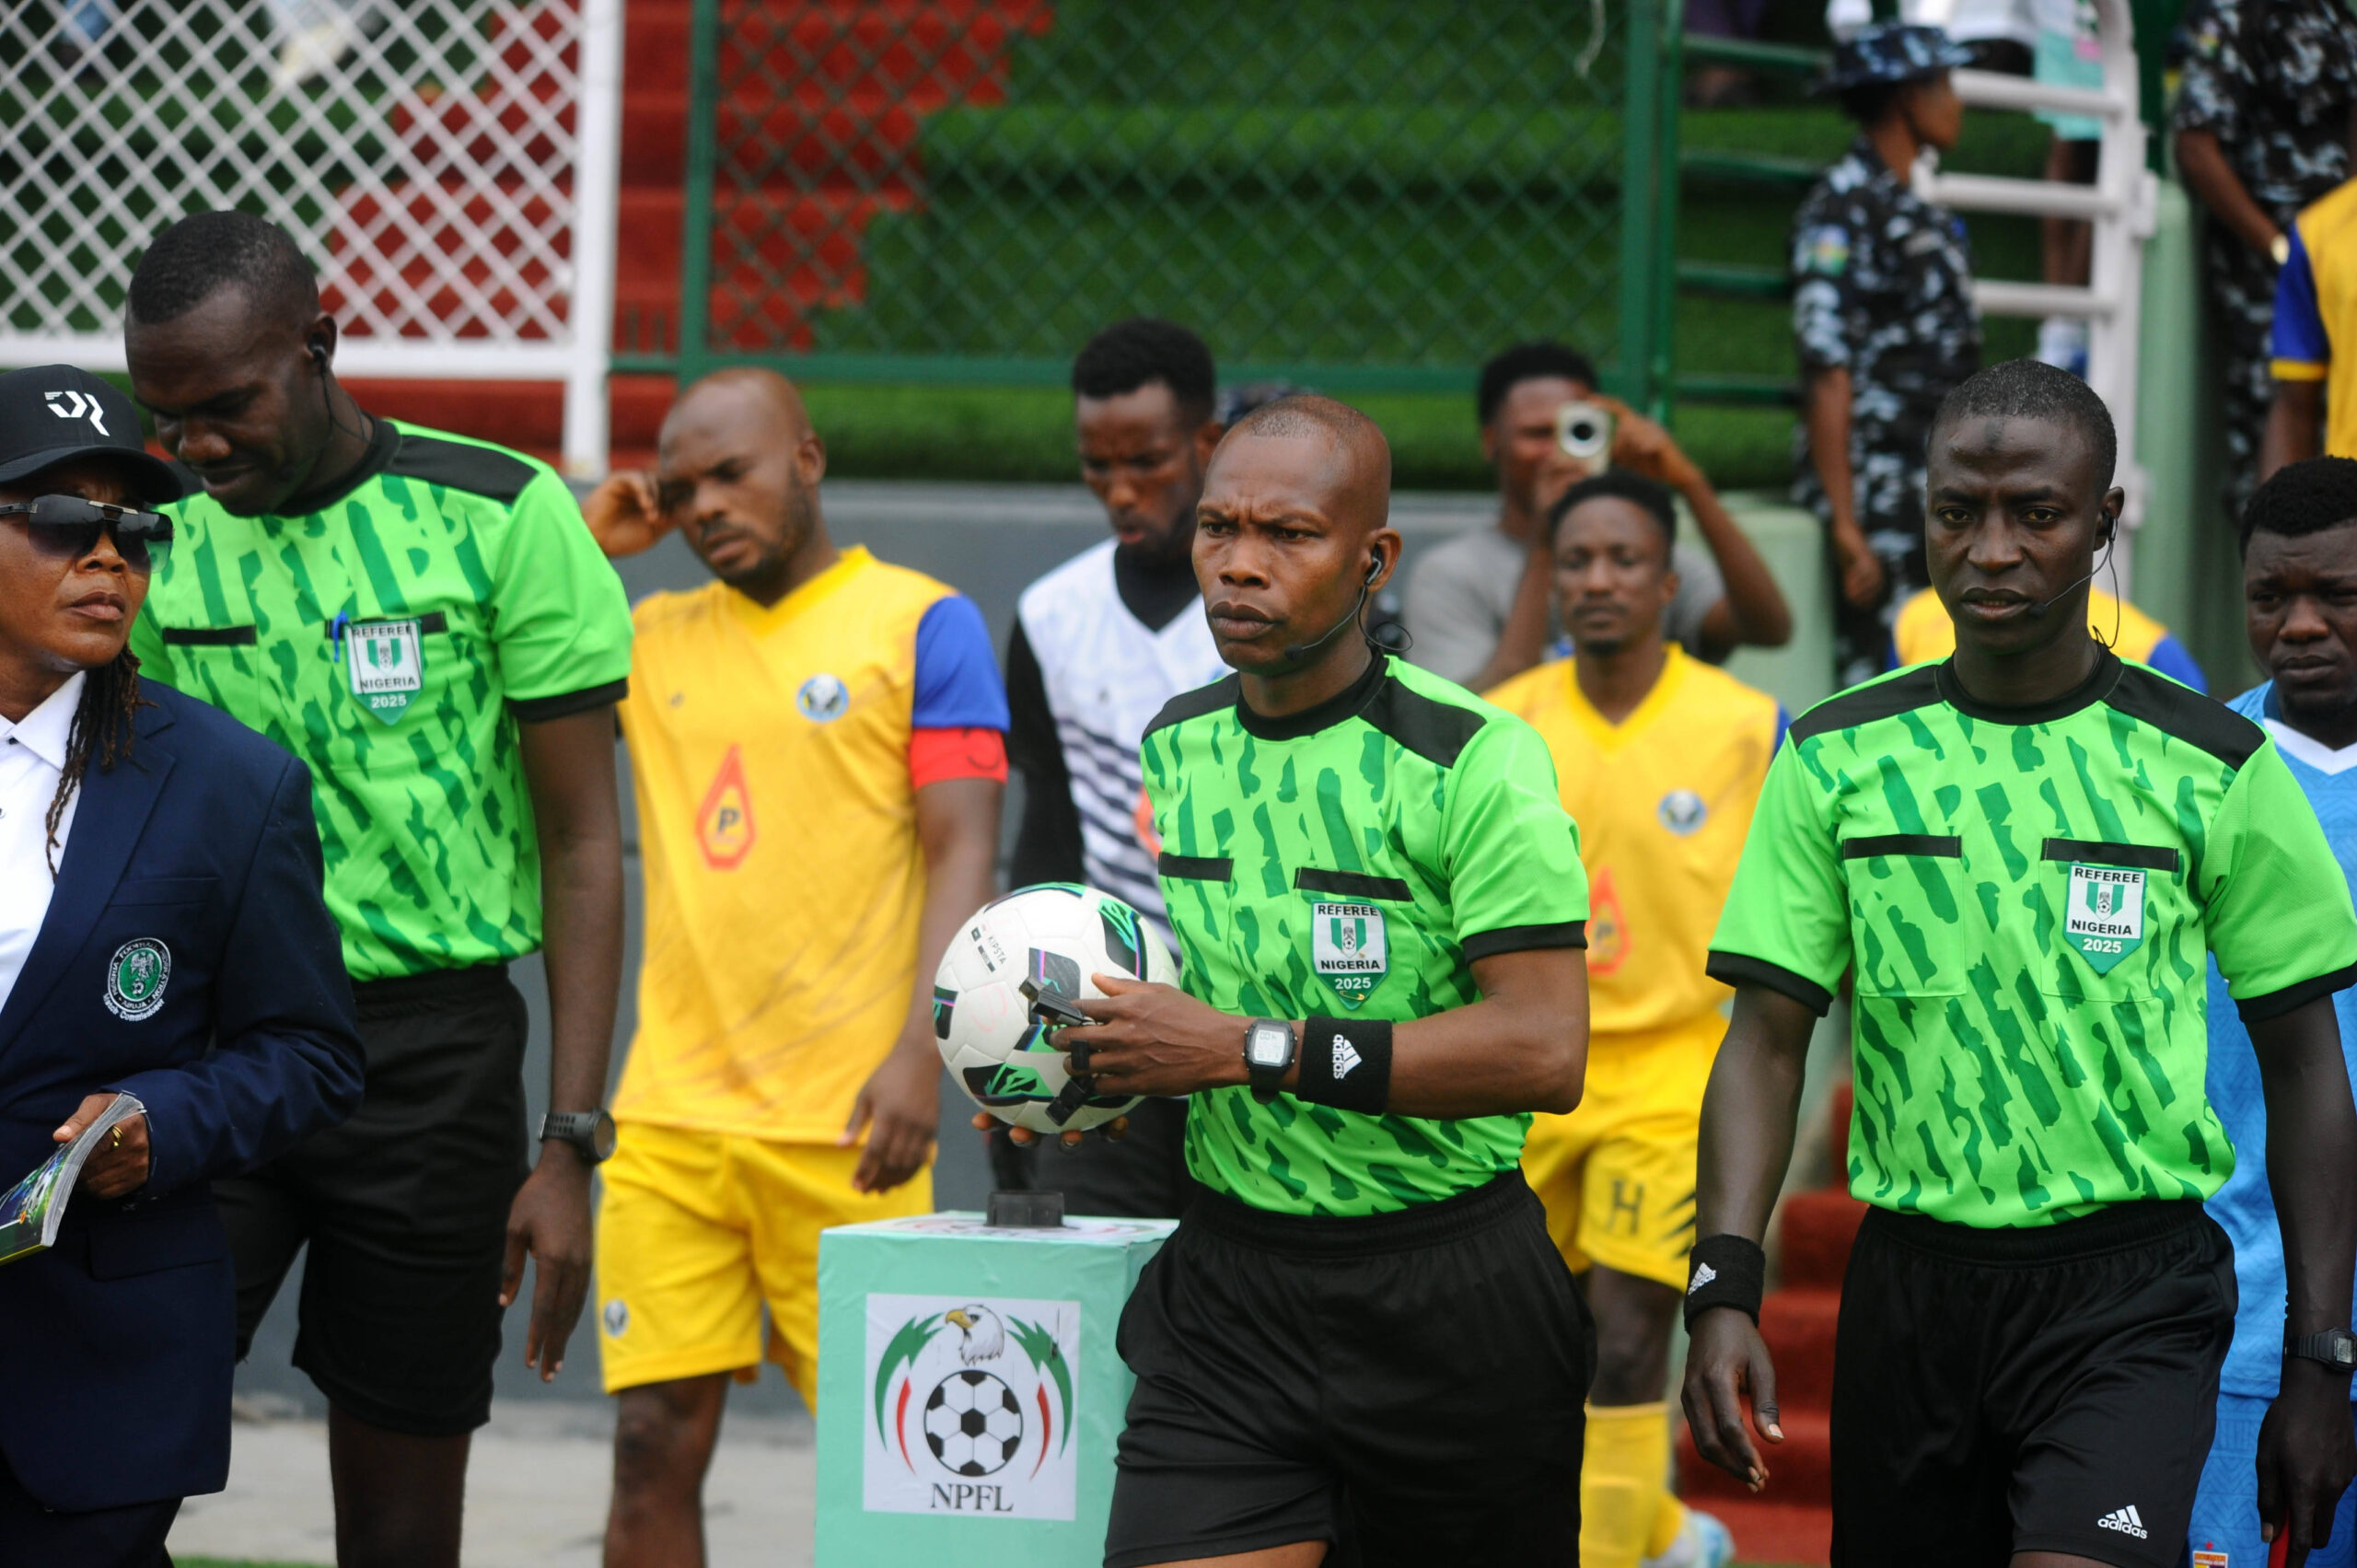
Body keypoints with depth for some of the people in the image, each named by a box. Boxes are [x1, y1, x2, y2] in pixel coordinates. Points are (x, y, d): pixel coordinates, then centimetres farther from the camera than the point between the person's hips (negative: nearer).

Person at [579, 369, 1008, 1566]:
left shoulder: (919, 623, 1)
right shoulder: (654, 639, 14)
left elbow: (963, 853, -5)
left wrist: (919, 1052, -16)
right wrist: (581, 544, 11)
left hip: (842, 1122, -4)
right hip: (669, 1111, 4)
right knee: (654, 1453, -1)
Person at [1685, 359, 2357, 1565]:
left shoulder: (2213, 768, -1)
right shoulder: (1837, 761, 4)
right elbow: (1768, 1039, 2)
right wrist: (1723, 1293, -12)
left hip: (2130, 1292, -3)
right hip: (1909, 1276, 3)